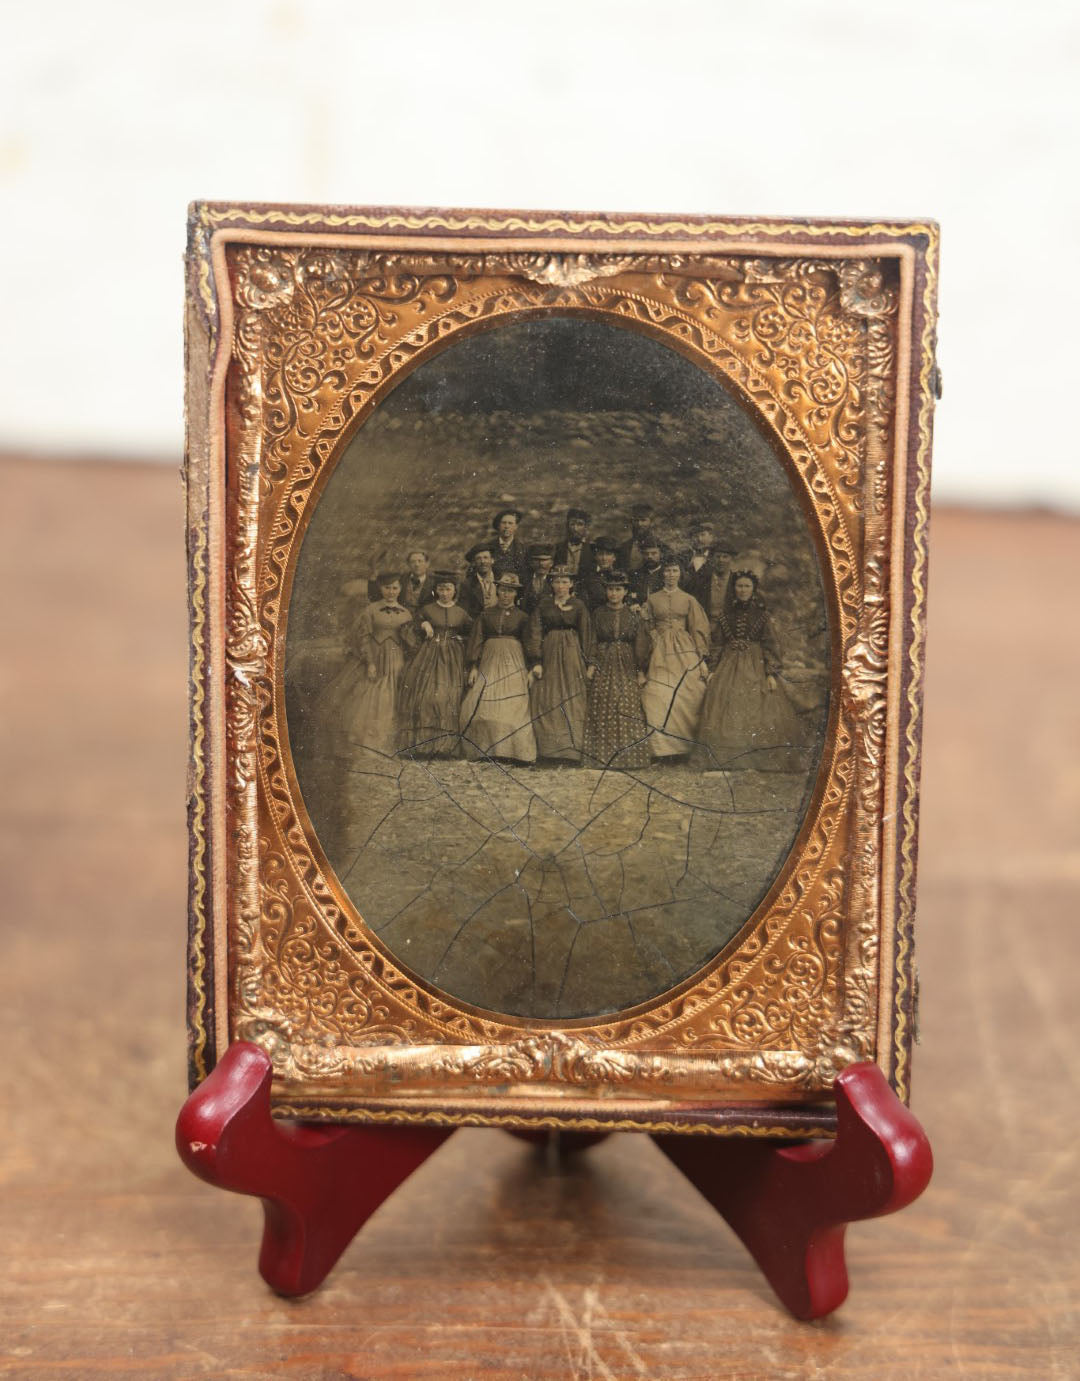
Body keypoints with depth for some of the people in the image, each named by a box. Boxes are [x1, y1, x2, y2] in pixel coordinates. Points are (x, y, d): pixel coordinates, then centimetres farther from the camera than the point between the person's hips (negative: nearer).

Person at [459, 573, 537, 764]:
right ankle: (484, 750, -3)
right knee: (479, 708, -9)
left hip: (514, 665, -1)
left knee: (513, 708, -9)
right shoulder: (486, 615, 11)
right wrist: (473, 667, -2)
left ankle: (515, 751, -4)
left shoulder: (522, 616, 9)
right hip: (489, 663, 1)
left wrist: (530, 671, -3)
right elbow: (476, 640, 7)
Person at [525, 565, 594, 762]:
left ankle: (570, 749, -2)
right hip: (549, 654, 1)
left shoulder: (578, 606, 5)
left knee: (572, 701, -3)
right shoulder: (543, 604, 5)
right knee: (547, 702, -1)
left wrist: (588, 663, -1)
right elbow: (534, 633, 1)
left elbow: (586, 635, 5)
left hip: (572, 656, -1)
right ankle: (549, 747, 3)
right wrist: (536, 662, -7)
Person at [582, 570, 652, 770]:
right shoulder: (598, 614, 6)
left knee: (628, 711, -3)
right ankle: (603, 757, 2)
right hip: (603, 669, 0)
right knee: (602, 712, -2)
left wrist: (641, 671, -1)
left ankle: (625, 759, 2)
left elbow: (641, 644, 4)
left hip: (627, 669, 0)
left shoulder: (634, 615, 5)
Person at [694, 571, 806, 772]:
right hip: (728, 668, 2)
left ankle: (761, 763, 2)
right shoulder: (725, 614, 7)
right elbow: (717, 644, 9)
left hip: (756, 667, -2)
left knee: (759, 715, -5)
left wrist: (771, 673, -9)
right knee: (728, 716, -2)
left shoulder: (761, 614, 1)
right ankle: (728, 762, 3)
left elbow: (770, 644, -2)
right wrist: (713, 670, 2)